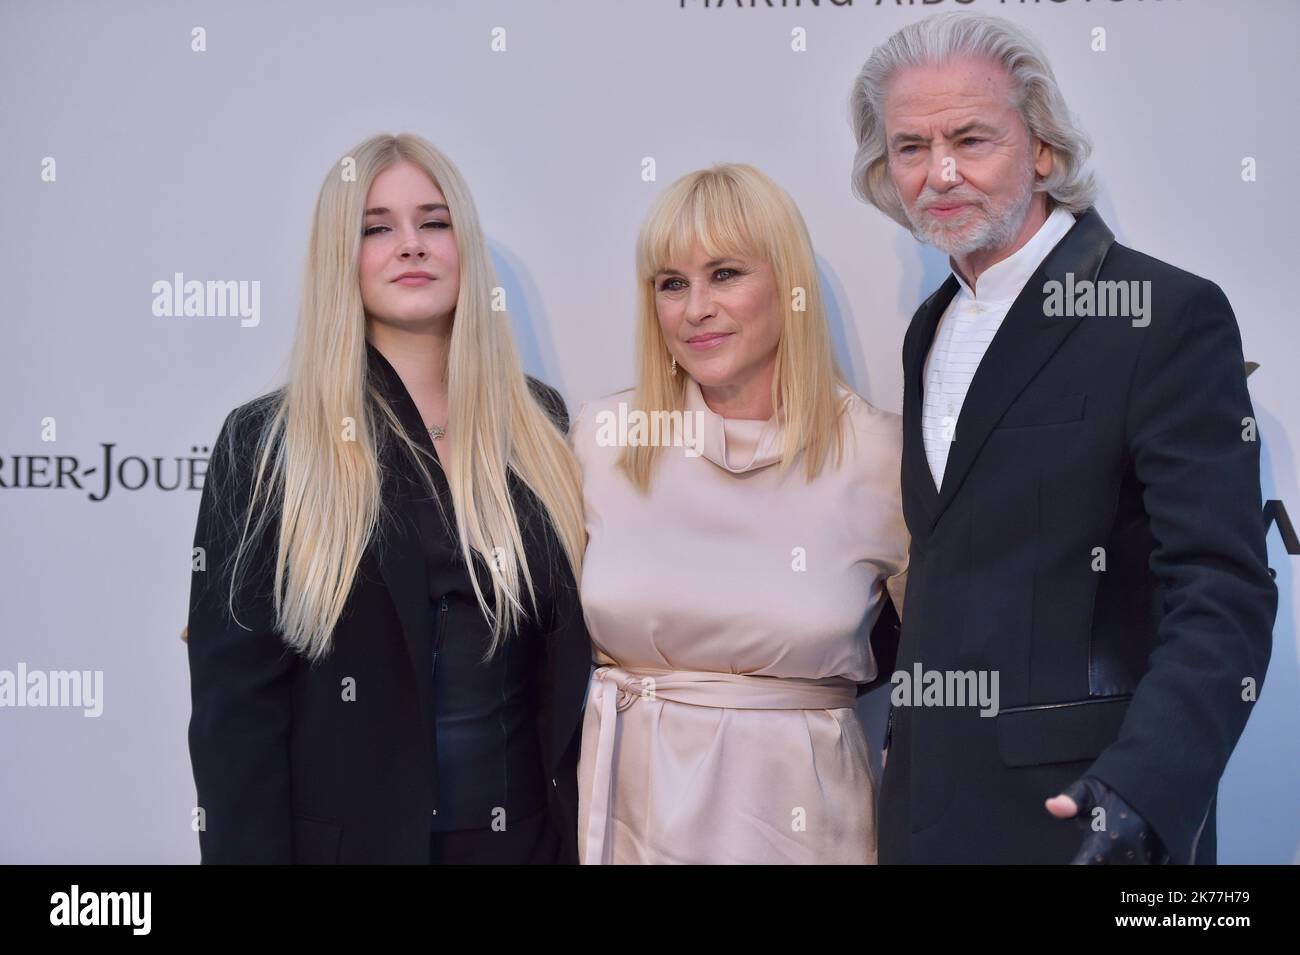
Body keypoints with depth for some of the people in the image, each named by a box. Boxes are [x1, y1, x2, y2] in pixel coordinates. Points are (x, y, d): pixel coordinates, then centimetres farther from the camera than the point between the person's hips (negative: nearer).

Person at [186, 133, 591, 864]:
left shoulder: (541, 423, 2)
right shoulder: (267, 444, -7)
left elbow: (575, 651, 6)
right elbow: (235, 704, -8)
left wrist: (585, 828, 3)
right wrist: (249, 852, -11)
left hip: (531, 831, 3)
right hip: (352, 832, -3)